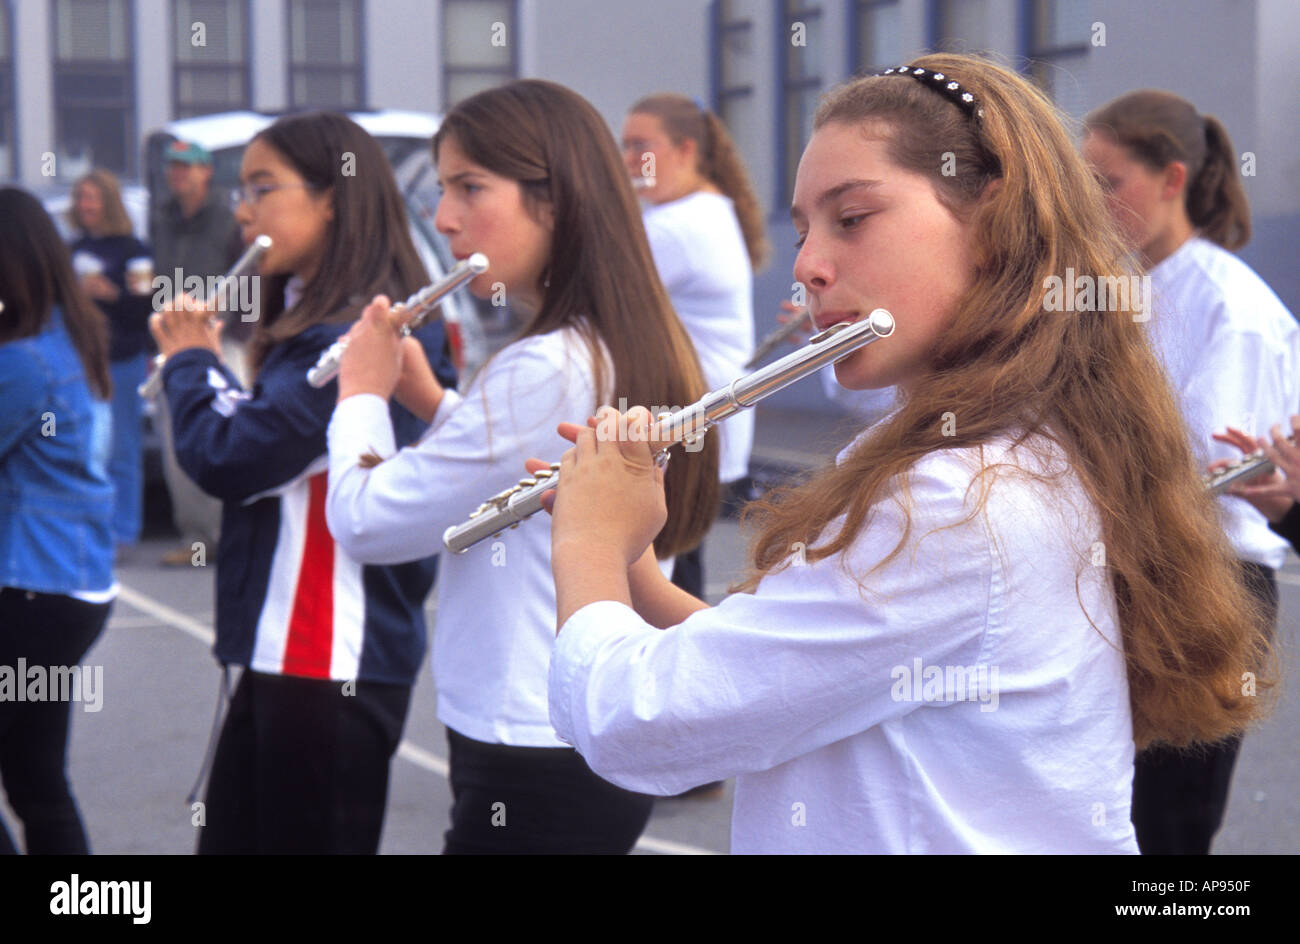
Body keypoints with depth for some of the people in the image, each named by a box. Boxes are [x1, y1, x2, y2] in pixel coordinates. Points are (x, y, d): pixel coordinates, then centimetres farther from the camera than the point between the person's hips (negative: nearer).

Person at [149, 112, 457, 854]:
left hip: (330, 660, -10)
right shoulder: (313, 324, 14)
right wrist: (204, 365, 3)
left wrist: (191, 361, -6)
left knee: (307, 836, -1)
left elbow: (230, 460, -23)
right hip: (283, 649, 10)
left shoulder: (353, 335, -18)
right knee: (231, 834, 17)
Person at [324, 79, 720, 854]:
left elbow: (366, 524, -17)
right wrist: (433, 398, 10)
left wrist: (361, 394, 0)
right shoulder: (641, 348, 7)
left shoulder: (543, 372, -22)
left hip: (533, 767, -9)